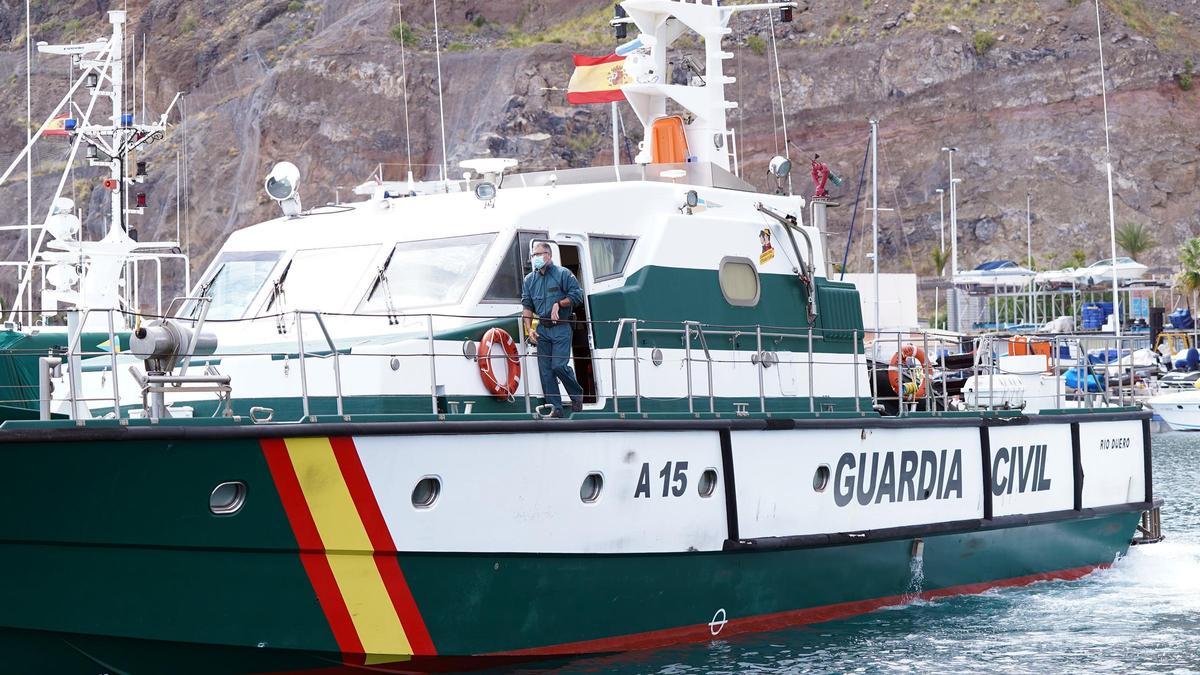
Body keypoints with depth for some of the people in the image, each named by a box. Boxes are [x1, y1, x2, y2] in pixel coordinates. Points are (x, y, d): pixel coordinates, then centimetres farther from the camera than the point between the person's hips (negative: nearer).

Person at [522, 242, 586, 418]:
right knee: (545, 370, 1)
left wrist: (559, 304, -13)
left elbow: (577, 295, -2)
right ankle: (556, 408, 7)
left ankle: (577, 394, 11)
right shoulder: (529, 280, 11)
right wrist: (529, 330, 0)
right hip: (542, 329, 5)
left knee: (559, 365, -15)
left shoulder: (563, 274, -2)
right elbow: (527, 306, 10)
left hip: (561, 328, -5)